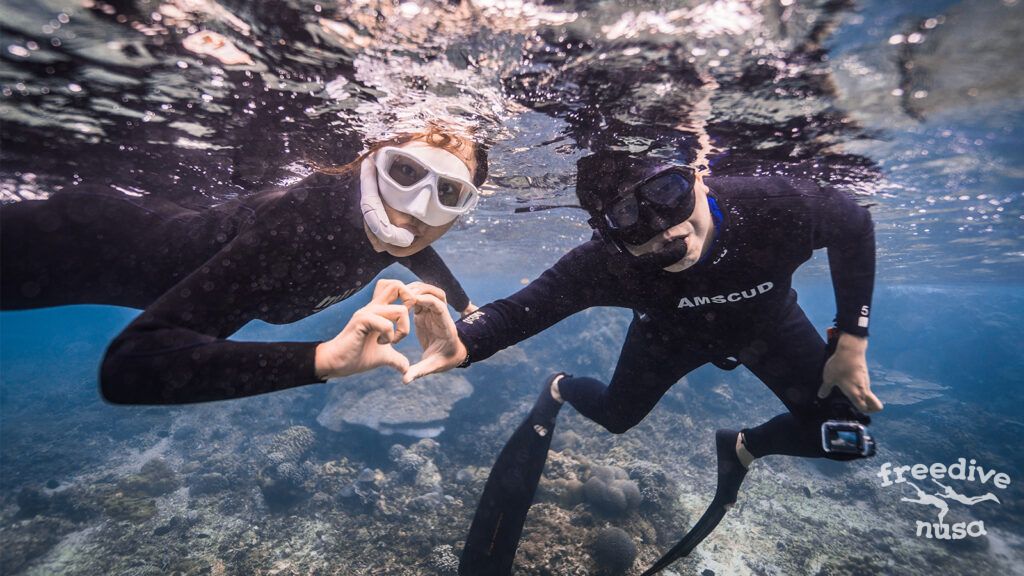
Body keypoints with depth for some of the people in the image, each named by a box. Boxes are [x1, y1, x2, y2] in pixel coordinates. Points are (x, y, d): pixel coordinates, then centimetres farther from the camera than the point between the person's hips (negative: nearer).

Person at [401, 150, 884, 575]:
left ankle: (742, 447, 26)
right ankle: (560, 390, 45)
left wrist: (852, 338, -19)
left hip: (767, 323, 3)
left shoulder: (777, 204, -38)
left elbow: (854, 224, -16)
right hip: (671, 332, -2)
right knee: (615, 416, 11)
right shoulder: (605, 264, -42)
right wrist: (464, 343, -64)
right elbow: (524, 305, -42)